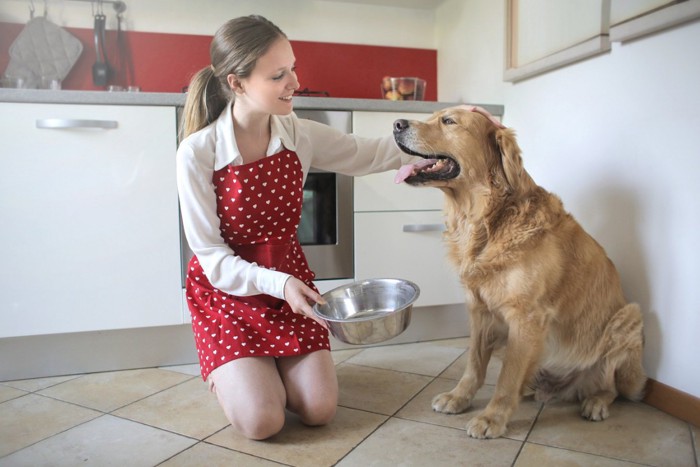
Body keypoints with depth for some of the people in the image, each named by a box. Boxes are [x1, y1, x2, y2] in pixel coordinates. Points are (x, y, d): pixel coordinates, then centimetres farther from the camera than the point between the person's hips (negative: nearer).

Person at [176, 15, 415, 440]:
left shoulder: (300, 136, -9)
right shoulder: (198, 151, -20)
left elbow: (368, 154, 3)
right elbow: (210, 255, -16)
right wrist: (276, 283, -30)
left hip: (289, 277, 4)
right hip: (226, 289, -3)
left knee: (320, 410, -6)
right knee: (262, 422, -13)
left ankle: (272, 366, 26)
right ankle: (227, 370, 21)